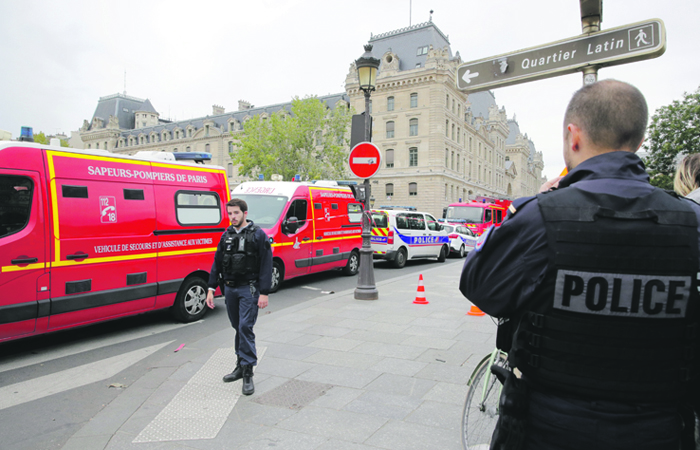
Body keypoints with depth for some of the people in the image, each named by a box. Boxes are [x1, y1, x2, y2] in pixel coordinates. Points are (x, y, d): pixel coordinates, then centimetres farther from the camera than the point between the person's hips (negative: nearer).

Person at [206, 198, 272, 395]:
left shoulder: (258, 235, -7)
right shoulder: (226, 235, 10)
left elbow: (266, 265, -10)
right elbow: (217, 263, 13)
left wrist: (264, 293, -16)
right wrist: (211, 288, 7)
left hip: (249, 289, -5)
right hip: (230, 289, 6)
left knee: (245, 327, -12)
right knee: (237, 328, 14)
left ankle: (248, 373, -5)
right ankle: (240, 366, 27)